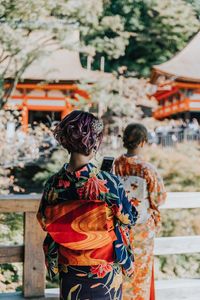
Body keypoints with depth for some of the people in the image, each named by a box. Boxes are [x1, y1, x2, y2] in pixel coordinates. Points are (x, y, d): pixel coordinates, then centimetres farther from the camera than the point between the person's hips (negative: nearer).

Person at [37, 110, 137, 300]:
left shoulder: (53, 183, -12)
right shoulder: (109, 183, -23)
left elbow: (45, 223, 1)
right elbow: (129, 218, -7)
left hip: (69, 270, 3)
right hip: (104, 270, -3)